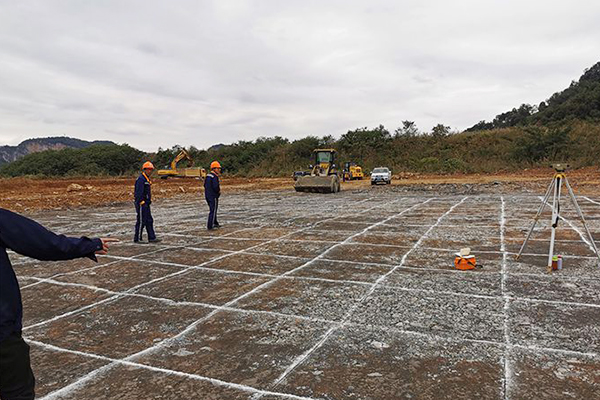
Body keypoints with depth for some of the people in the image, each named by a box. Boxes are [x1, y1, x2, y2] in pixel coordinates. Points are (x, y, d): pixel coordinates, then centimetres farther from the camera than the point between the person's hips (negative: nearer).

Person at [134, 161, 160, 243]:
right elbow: (139, 193, -21)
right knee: (141, 221, -4)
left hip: (146, 204, 10)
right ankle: (137, 239, 4)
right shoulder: (141, 179, -14)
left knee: (149, 221, 9)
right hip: (141, 203, -10)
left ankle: (152, 238, 12)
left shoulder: (147, 179, 18)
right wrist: (140, 204, -25)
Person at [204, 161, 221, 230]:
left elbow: (205, 185, 17)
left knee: (213, 209, 21)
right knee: (213, 211, -2)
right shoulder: (214, 177, -19)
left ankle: (215, 223, 32)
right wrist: (219, 191, -8)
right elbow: (215, 186, -27)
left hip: (207, 195, 9)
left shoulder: (208, 175, 10)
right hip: (213, 196, -9)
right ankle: (210, 226, -1)